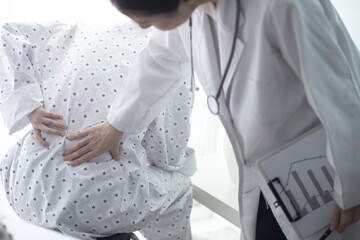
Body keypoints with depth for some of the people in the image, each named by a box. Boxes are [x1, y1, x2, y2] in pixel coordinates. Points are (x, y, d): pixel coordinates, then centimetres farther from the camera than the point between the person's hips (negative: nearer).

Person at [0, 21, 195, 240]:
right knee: (178, 183, 28)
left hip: (32, 191, 3)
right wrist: (181, 160, 24)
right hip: (104, 203, -3)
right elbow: (168, 155, 0)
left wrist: (30, 109, -3)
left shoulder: (77, 34, 10)